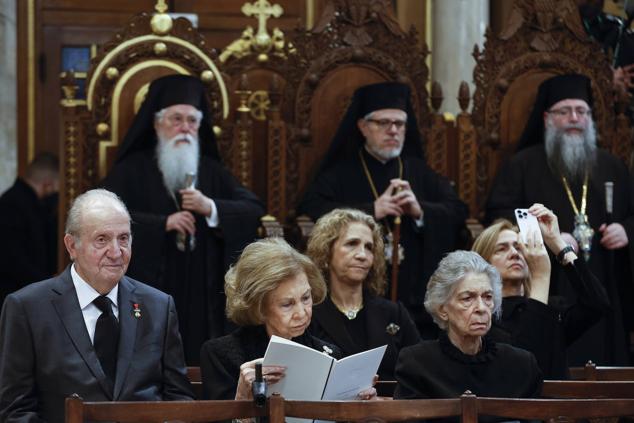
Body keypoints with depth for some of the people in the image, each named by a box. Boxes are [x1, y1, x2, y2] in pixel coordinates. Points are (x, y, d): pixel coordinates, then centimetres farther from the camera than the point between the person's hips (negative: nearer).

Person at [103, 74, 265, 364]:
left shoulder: (212, 172, 16)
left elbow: (254, 210, 5)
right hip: (149, 297, -3)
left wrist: (210, 208, -11)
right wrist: (163, 223, -16)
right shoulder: (133, 170, 4)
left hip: (202, 299, 3)